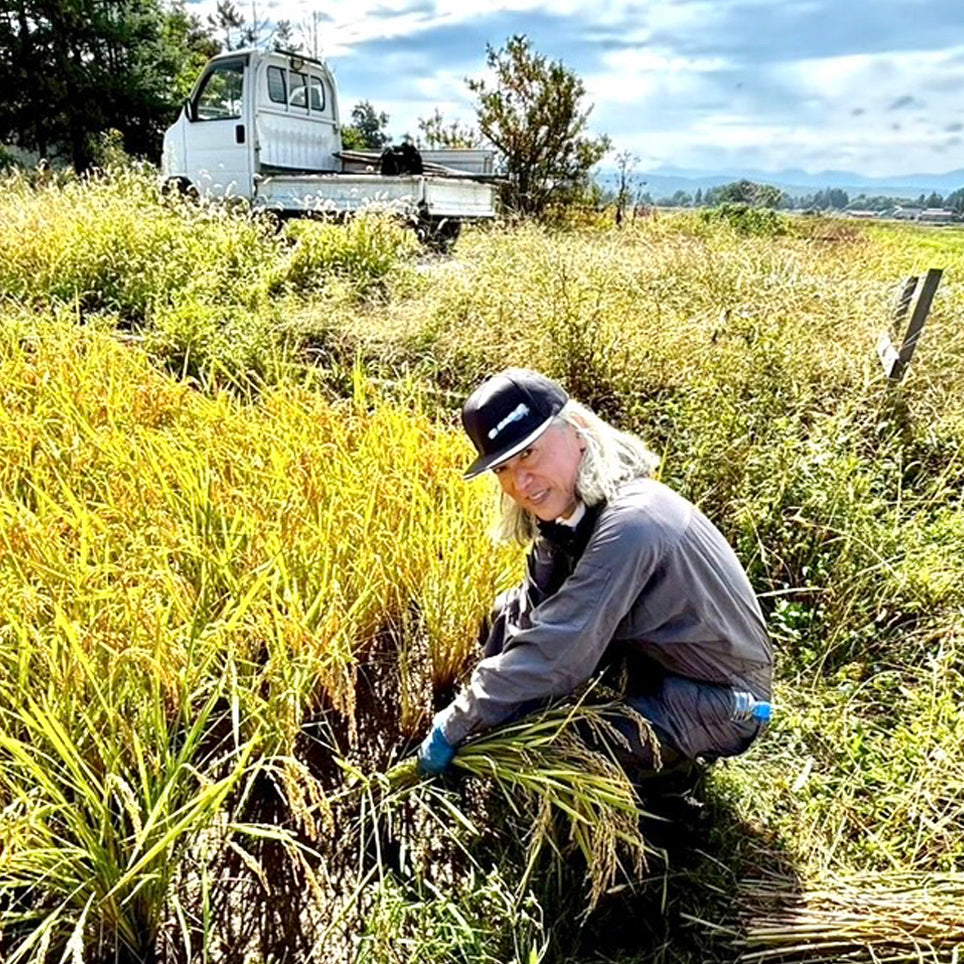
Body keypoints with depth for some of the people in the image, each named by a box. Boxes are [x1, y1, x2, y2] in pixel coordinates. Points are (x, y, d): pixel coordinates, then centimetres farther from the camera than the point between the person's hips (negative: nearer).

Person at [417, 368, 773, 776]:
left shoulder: (629, 523, -33)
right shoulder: (568, 506, -6)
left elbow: (556, 653, -33)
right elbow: (526, 616, -2)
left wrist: (453, 728, -23)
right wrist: (479, 700, -10)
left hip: (719, 707, -8)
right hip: (655, 662, 8)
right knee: (511, 613, -2)